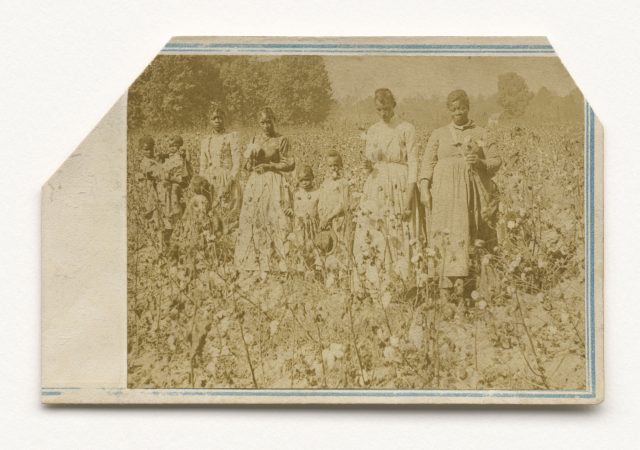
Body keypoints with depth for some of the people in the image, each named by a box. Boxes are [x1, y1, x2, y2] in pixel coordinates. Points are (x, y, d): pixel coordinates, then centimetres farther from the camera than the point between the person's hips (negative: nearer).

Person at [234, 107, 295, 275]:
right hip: (255, 184, 4)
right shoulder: (254, 140, 13)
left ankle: (272, 265, -10)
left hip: (274, 185, -4)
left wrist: (269, 165, -10)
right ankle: (260, 266, -2)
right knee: (255, 223, -3)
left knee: (274, 222, -10)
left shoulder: (282, 140, 1)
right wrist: (252, 159, -10)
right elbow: (248, 166, 11)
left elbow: (289, 165, 0)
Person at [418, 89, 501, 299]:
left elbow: (496, 161, 11)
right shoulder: (439, 134, 13)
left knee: (471, 232, -4)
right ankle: (458, 278, -21)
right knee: (454, 231, -14)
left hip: (472, 189, 1)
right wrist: (424, 189, -4)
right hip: (446, 191, -1)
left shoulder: (480, 134, 12)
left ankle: (449, 277, 4)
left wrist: (481, 163, -11)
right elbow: (428, 163, 8)